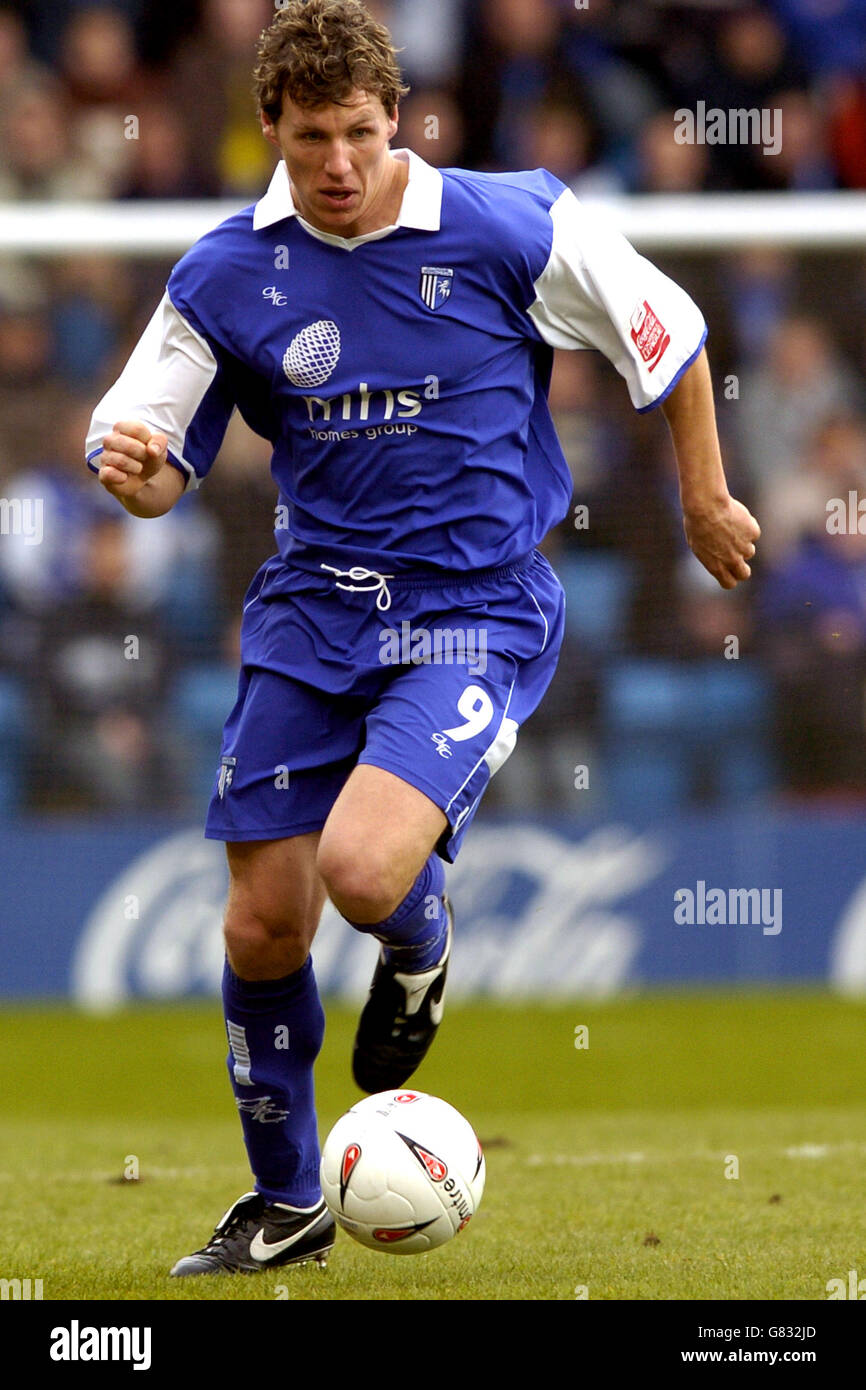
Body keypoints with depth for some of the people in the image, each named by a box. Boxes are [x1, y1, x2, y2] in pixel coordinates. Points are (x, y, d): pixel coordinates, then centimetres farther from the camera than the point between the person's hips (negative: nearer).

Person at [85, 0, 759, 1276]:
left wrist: (706, 500, 13)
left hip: (476, 611, -4)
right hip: (310, 611, 4)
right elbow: (157, 467, 3)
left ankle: (418, 953, 14)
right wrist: (131, 465, -22)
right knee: (262, 926, 2)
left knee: (364, 872, -26)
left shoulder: (513, 232, -10)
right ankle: (286, 1201, 24)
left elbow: (667, 333, 5)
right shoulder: (227, 276, -2)